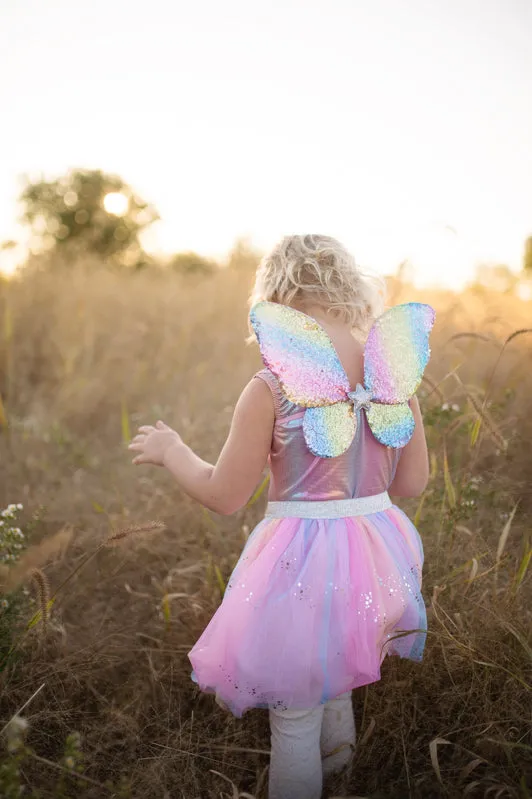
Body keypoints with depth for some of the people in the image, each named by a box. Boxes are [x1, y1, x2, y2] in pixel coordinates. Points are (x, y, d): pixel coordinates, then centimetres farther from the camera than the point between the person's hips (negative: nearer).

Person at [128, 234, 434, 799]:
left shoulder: (270, 390, -19)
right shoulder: (394, 374, -5)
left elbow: (224, 497, -11)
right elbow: (412, 483, 2)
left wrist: (169, 449, 6)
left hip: (304, 563, -6)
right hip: (376, 556, 6)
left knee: (294, 720, 16)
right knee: (335, 690, 33)